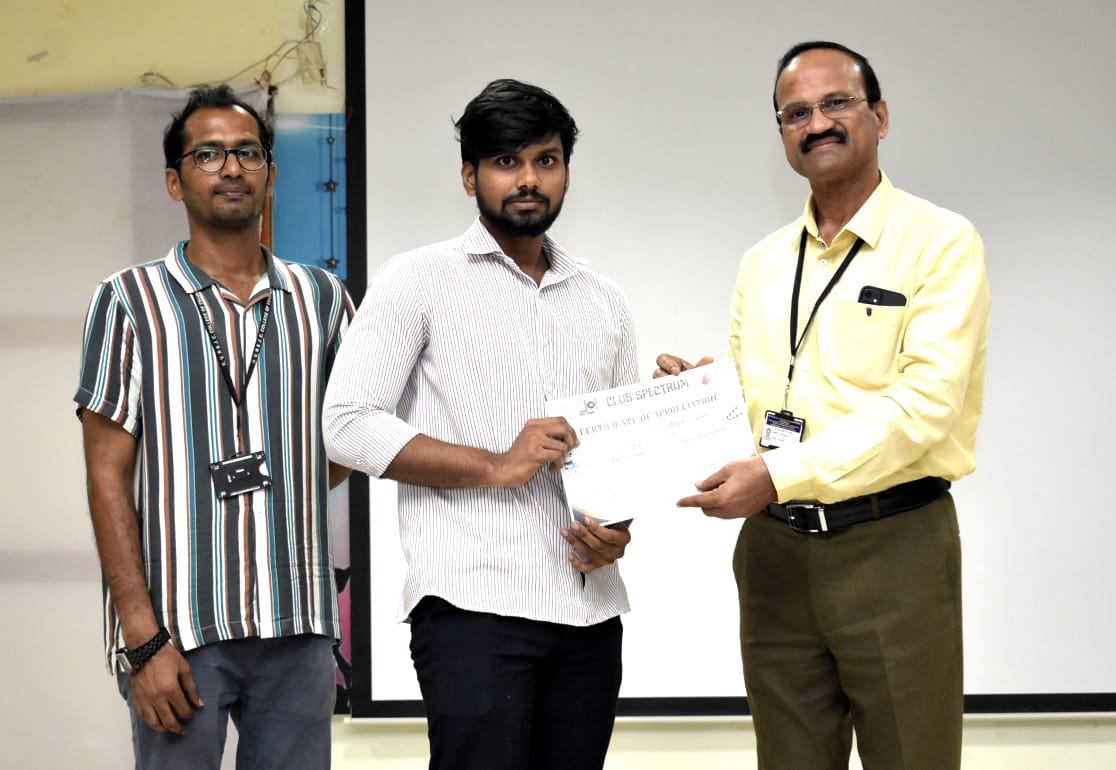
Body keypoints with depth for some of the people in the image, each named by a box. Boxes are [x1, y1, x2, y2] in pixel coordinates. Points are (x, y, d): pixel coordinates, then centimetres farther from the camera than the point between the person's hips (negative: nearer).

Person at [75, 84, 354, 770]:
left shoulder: (322, 298, 10)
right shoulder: (129, 301, 1)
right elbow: (108, 476, -4)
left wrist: (267, 498, 3)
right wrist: (143, 639, -11)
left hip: (299, 628, 3)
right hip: (180, 630, -3)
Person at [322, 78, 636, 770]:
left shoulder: (604, 303, 18)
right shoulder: (421, 280, 2)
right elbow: (348, 425, -7)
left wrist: (619, 530, 1)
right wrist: (495, 466, -13)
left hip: (590, 611, 5)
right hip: (474, 604, -5)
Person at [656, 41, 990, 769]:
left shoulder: (941, 242, -7)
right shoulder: (762, 263, 13)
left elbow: (924, 404, -18)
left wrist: (781, 476, -24)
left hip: (893, 546, -5)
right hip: (774, 550, 5)